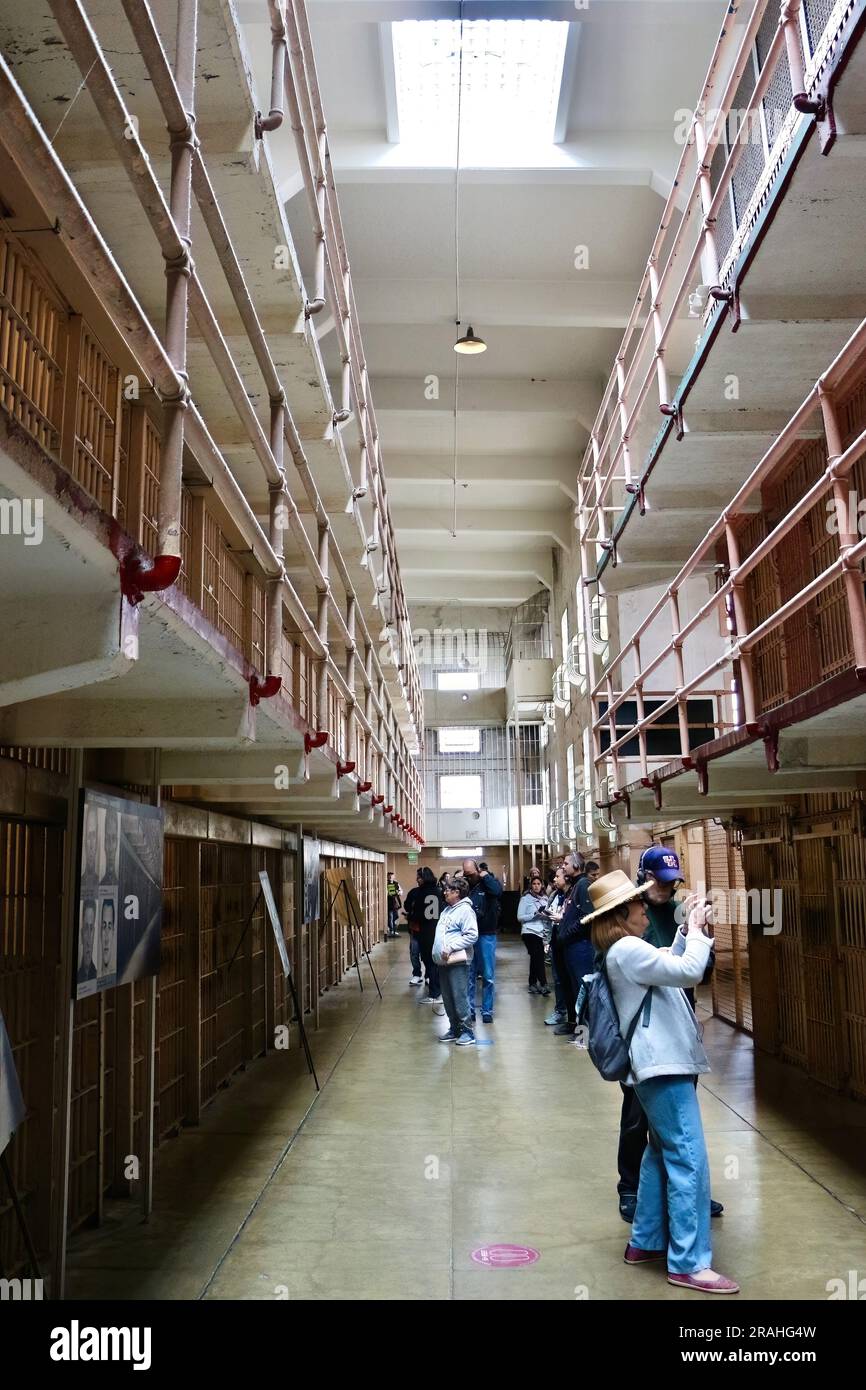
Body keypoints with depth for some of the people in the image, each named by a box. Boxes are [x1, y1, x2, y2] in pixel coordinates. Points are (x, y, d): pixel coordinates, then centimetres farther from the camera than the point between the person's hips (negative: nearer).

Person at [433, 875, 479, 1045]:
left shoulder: (465, 910, -12)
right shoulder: (448, 909, 15)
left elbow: (472, 935, -20)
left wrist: (451, 948, -21)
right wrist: (438, 951, 13)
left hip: (457, 962, -9)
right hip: (444, 961, 9)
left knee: (460, 998, -6)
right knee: (448, 999, 13)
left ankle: (468, 1031, 3)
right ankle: (455, 1029, 23)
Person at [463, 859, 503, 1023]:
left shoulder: (489, 881, -4)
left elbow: (497, 890, -27)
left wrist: (485, 875, -17)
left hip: (486, 935, -2)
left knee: (488, 976, 4)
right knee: (468, 976, 8)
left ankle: (487, 1011, 16)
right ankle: (469, 1010, 19)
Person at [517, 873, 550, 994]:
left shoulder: (544, 899, 11)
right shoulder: (526, 898, -3)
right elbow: (520, 917, -7)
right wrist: (535, 914, -16)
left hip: (541, 933, 5)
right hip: (529, 932, -5)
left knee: (536, 958, 9)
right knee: (538, 957, -12)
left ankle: (533, 984, 20)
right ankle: (543, 984, -8)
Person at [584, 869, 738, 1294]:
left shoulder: (628, 950, 13)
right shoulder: (626, 950, -19)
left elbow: (670, 967, 24)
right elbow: (689, 972, -24)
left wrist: (687, 931, 11)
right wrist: (697, 930, -10)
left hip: (664, 1063, 11)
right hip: (662, 1066, -11)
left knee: (663, 1154, 18)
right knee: (689, 1161, -7)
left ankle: (645, 1241, 27)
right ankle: (689, 1263, 0)